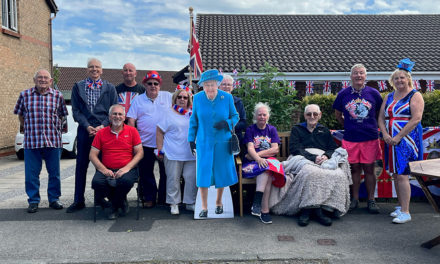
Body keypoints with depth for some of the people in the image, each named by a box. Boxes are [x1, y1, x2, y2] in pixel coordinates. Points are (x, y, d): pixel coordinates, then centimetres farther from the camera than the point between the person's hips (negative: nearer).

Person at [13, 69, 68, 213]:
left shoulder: (58, 96, 3)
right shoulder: (25, 95, 3)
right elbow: (20, 114, 14)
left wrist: (55, 128, 10)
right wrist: (25, 127, 13)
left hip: (53, 141, 0)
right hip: (31, 141, 0)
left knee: (54, 173, 8)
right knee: (31, 174, 4)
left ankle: (54, 199, 22)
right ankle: (33, 201, 19)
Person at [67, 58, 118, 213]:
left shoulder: (110, 88, 8)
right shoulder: (78, 87, 9)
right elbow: (76, 111, 4)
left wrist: (103, 126, -10)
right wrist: (87, 126, -10)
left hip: (104, 130, 0)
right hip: (85, 130, 1)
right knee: (81, 166, 5)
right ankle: (79, 201, 14)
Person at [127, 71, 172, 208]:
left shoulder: (168, 96, 7)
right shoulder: (138, 100, 7)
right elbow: (131, 120, 4)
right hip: (145, 143, 0)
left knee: (166, 172, 6)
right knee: (146, 172, 7)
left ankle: (164, 198, 20)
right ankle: (149, 197, 22)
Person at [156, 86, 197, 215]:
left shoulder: (193, 113, 13)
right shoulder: (169, 113, 6)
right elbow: (159, 132, 4)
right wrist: (160, 150, -2)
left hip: (191, 153, 2)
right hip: (172, 154, -2)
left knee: (192, 178, 3)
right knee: (173, 179, 4)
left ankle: (190, 203, 17)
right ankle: (174, 203, 18)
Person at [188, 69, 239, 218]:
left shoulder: (227, 97, -9)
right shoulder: (198, 98, -6)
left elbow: (235, 116, 1)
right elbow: (194, 120, 4)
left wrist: (226, 123, -19)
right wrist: (191, 139, 3)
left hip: (222, 141, 1)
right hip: (204, 142, 0)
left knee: (222, 172, 9)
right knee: (203, 172, -3)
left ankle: (219, 202, 31)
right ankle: (204, 207, 11)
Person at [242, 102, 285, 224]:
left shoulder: (272, 129, 15)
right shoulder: (250, 129, 10)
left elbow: (275, 149, 3)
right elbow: (250, 149, -5)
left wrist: (257, 154, -8)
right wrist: (258, 159, -27)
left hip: (269, 160, 2)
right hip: (253, 161, -1)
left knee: (266, 168, -34)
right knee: (268, 174, -33)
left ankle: (257, 203, -38)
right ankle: (264, 210, -38)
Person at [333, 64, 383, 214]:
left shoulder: (373, 93, 2)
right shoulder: (343, 94, 3)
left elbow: (380, 114, 14)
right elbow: (338, 114, 15)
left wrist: (371, 126, 10)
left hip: (370, 138, 0)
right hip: (350, 138, 1)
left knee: (369, 169, 5)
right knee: (354, 169, 8)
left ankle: (371, 200, 15)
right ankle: (355, 199, 19)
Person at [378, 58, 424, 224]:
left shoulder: (415, 96, -4)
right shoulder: (389, 97, 15)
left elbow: (416, 119, -14)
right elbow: (381, 117, 12)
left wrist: (398, 137, -18)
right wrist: (385, 134, -5)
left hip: (407, 140, -6)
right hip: (391, 141, 6)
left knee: (402, 175, -10)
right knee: (395, 174, 10)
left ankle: (405, 212, -4)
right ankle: (401, 206, 22)